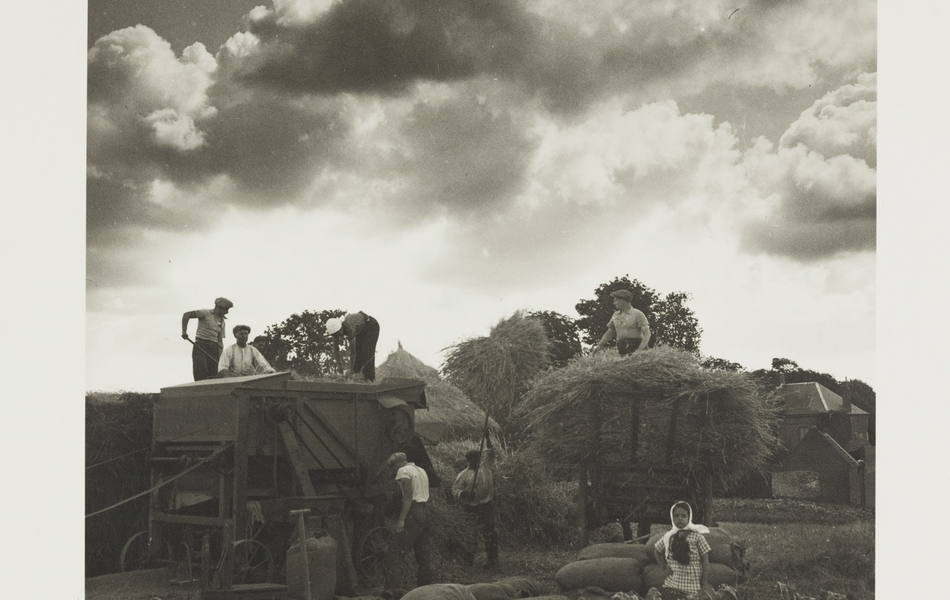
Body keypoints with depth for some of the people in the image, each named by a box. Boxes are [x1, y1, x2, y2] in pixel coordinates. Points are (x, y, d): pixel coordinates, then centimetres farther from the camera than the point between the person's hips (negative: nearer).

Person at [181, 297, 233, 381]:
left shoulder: (222, 321, 18)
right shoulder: (206, 313, -1)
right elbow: (187, 315, -10)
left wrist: (221, 357, 4)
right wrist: (184, 331, -19)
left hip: (214, 347, 6)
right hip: (201, 346, -6)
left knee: (215, 375, -5)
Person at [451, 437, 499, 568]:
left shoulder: (486, 466, 8)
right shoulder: (464, 475, 1)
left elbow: (490, 452, 3)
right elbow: (455, 489, 0)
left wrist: (487, 438, -6)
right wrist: (464, 493, -19)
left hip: (487, 506, 1)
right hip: (471, 509, -1)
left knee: (489, 534, 2)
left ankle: (493, 561, 8)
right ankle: (469, 560, 15)